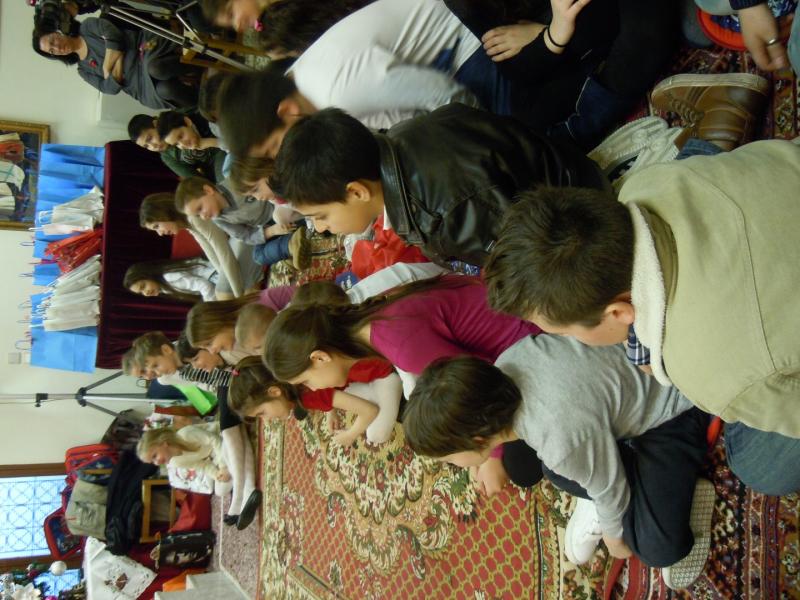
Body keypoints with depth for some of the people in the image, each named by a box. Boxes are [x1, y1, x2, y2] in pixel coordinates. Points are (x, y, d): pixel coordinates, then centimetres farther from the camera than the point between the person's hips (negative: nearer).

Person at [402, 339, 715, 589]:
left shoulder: (565, 440, -39)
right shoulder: (502, 367, -19)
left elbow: (608, 489, -17)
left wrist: (613, 534, 4)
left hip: (673, 415, -7)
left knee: (658, 550, -17)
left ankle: (683, 502, 13)